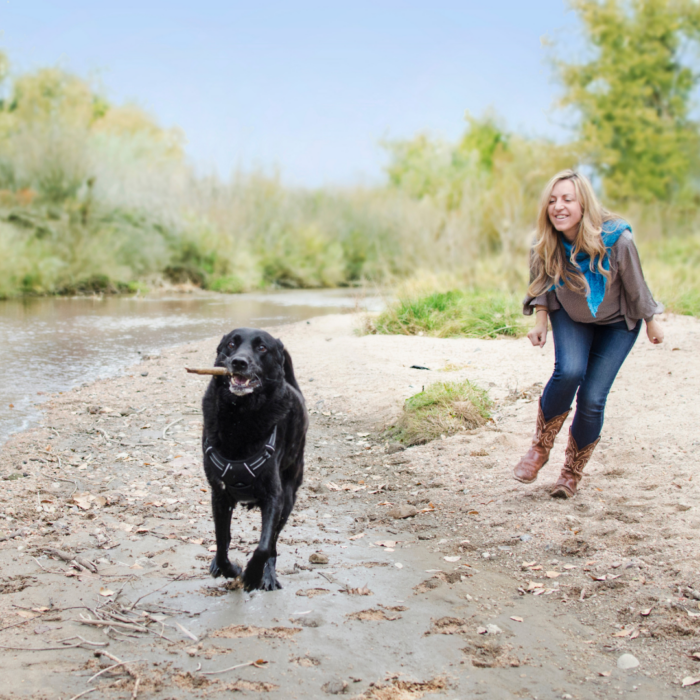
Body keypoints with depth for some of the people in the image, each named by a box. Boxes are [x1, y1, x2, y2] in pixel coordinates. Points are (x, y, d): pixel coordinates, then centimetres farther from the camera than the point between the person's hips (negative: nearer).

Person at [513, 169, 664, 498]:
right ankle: (540, 448, -5)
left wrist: (651, 322, -1)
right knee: (569, 372, -27)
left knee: (592, 399, -9)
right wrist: (541, 322, -10)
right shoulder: (547, 245, -22)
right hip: (570, 317, 2)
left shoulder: (616, 239, -31)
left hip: (616, 323, -2)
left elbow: (635, 286, -15)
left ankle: (572, 472, 14)